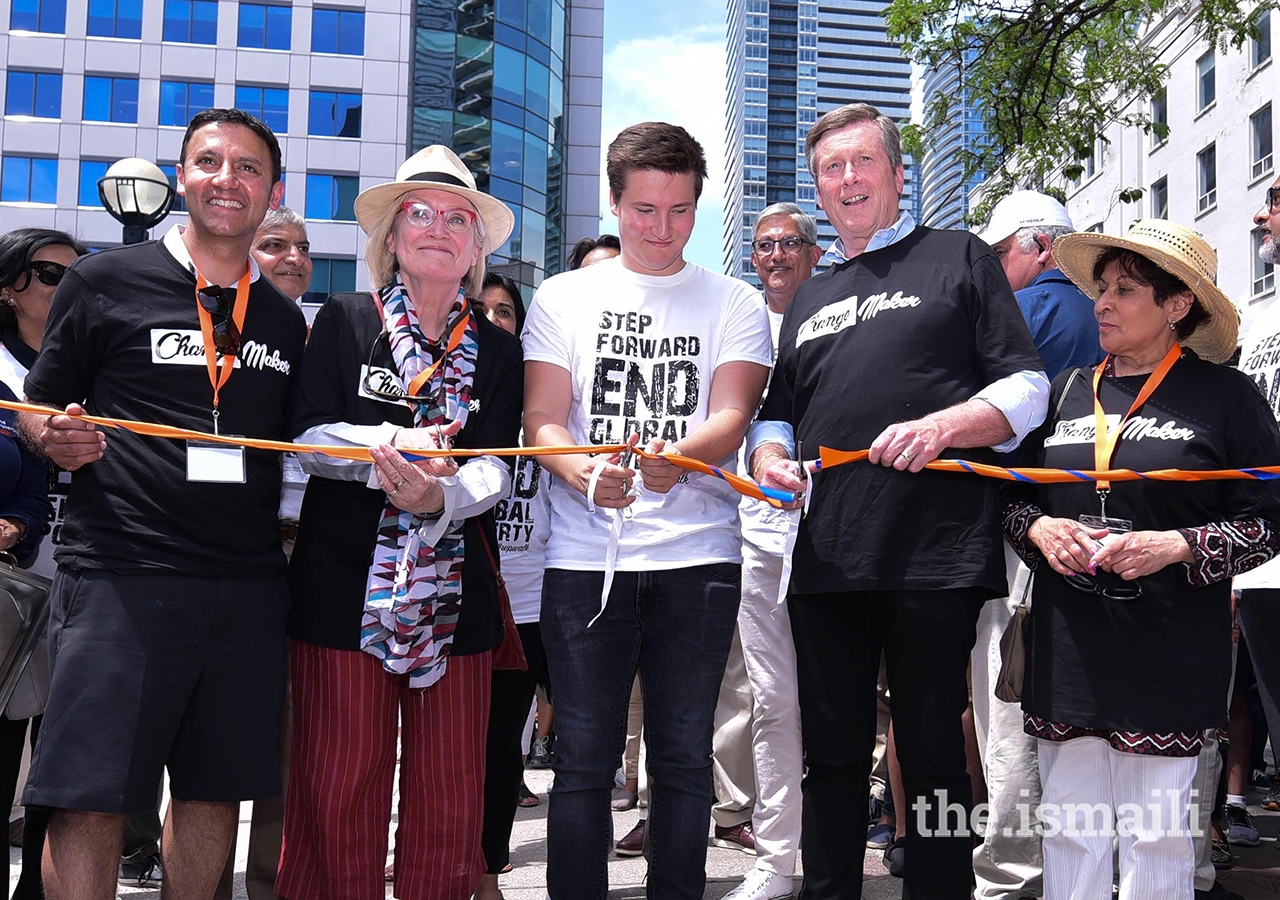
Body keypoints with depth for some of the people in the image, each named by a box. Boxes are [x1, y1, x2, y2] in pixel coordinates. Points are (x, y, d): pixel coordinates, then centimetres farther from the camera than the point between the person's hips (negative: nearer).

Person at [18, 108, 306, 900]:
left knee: (217, 788, 11)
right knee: (91, 798, -4)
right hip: (120, 574, -4)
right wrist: (63, 442, -15)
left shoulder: (285, 320, 15)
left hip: (249, 586, 4)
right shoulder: (105, 282, 3)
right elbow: (40, 409, 7)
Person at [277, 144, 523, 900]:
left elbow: (497, 469, -1)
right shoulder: (344, 322, 6)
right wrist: (395, 443, -20)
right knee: (338, 789, -1)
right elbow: (311, 437, -3)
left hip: (457, 594, 2)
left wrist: (438, 498, -21)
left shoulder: (497, 350, 10)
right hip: (344, 583, -2)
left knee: (450, 794, 5)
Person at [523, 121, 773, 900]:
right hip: (585, 555, 0)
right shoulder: (564, 297, 10)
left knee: (684, 758, 6)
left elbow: (731, 419, -4)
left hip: (697, 557, 0)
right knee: (584, 760, 3)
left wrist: (676, 457, -27)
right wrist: (585, 474, -19)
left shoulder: (735, 304, 9)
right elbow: (542, 419, 3)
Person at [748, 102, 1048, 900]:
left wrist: (941, 426, -16)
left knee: (934, 757, 2)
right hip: (827, 558, 5)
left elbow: (1026, 389, 2)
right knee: (833, 757, 10)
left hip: (935, 555, -5)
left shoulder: (959, 258, 9)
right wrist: (769, 453, 4)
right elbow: (778, 413, 28)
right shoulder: (809, 298, 24)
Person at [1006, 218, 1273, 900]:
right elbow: (1013, 497, 17)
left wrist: (1177, 547, -15)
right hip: (1067, 653, 4)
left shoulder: (1224, 395, -2)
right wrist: (1039, 527, -4)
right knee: (1068, 830, 7)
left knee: (1157, 836, 2)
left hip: (1167, 658, -3)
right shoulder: (1066, 392, 10)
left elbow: (1266, 521, -2)